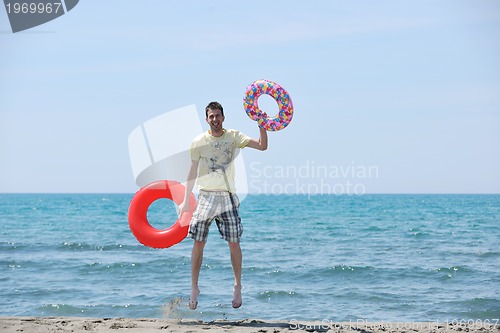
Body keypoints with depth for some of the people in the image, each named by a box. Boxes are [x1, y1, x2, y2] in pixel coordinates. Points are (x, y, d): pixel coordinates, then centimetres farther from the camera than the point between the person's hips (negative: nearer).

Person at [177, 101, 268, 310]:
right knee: (198, 243, 0)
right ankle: (194, 287, 11)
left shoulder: (233, 137, 1)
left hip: (228, 196, 0)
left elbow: (262, 146, -7)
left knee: (234, 243, 0)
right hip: (205, 196, 0)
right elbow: (193, 172, 6)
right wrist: (186, 200, 3)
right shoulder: (199, 141, 2)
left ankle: (237, 287, 15)